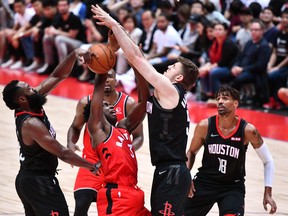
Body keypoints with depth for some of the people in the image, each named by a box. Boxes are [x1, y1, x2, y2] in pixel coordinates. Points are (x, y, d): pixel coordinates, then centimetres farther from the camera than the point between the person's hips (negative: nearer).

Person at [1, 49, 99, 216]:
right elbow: (62, 153, -25)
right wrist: (93, 167, -19)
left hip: (29, 179, 10)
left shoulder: (33, 107, 0)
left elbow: (58, 76, 4)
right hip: (39, 182, -10)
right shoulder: (31, 124, -25)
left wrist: (74, 55, -9)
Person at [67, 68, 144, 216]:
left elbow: (138, 137, -3)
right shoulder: (86, 103, -4)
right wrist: (70, 144, -8)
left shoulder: (128, 104, -8)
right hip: (91, 161, 0)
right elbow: (75, 127, 13)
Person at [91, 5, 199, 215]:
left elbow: (135, 57, -12)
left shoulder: (170, 90, -10)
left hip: (172, 173, -10)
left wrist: (114, 25, -7)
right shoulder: (166, 92, 15)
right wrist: (116, 28, 13)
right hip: (166, 172, 10)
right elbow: (139, 58, 16)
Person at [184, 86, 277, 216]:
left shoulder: (248, 131, -13)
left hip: (233, 187, -2)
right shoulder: (205, 126, -10)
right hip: (204, 182, 2)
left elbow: (268, 161, -3)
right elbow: (191, 152, 8)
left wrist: (268, 193, -8)